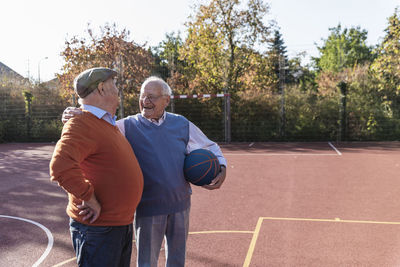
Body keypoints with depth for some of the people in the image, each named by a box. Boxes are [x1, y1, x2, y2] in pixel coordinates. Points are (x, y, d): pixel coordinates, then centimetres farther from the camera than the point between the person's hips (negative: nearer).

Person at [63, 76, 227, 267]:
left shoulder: (182, 124, 4)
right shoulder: (127, 126, -4)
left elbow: (209, 147, 12)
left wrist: (222, 167, -5)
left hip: (180, 204, 3)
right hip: (147, 208, -3)